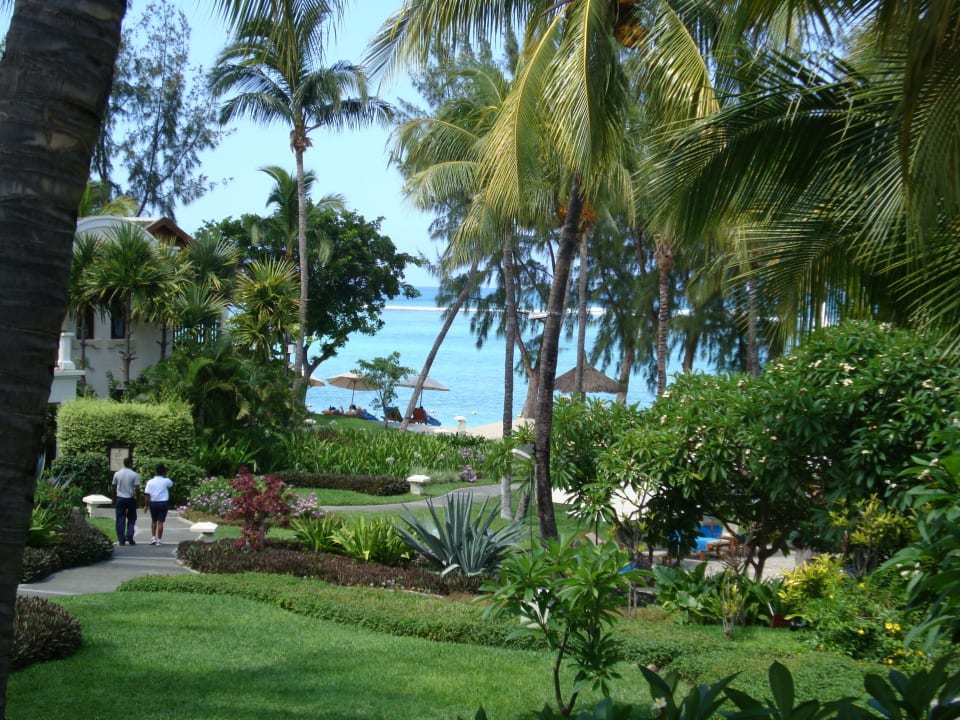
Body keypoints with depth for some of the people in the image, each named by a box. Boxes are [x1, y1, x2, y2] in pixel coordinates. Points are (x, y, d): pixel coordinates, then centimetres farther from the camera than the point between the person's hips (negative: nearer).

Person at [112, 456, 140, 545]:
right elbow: (137, 488, -11)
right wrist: (137, 498, -1)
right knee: (131, 518, 12)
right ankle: (129, 536, -2)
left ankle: (121, 540, 3)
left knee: (120, 520, 5)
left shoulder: (117, 474, 1)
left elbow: (114, 487, 6)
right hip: (130, 498, -2)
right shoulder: (134, 475, -8)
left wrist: (114, 498, 15)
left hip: (120, 498, 2)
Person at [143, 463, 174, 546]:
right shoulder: (166, 481, -6)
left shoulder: (150, 482, -2)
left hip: (153, 503, 2)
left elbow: (147, 495, -4)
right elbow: (171, 484, 18)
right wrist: (165, 476, 17)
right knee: (160, 522, 1)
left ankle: (153, 537, 13)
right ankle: (159, 540, 1)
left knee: (154, 521, 19)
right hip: (163, 503, -2)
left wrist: (146, 505, 2)